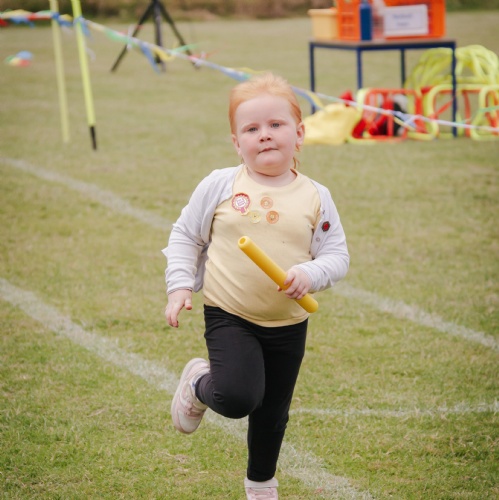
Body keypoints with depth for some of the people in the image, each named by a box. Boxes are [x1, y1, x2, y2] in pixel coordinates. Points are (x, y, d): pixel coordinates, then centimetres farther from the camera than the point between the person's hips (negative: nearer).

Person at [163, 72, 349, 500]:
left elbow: (337, 256, -2)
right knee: (237, 398, -23)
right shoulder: (219, 186, -6)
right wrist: (181, 286, -6)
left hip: (288, 325, 2)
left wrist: (310, 275, -22)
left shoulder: (315, 197, -4)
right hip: (229, 317, -2)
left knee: (273, 413, 17)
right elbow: (185, 236, 4)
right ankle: (199, 385, 13)